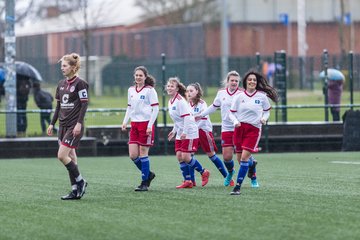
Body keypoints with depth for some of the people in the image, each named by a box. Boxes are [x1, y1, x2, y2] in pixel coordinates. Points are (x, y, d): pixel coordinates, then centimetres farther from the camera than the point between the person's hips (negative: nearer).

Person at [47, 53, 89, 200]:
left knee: (62, 155, -14)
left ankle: (80, 181, 2)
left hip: (74, 126, -8)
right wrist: (52, 124, 15)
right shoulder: (61, 84, 13)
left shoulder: (80, 83, -10)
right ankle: (76, 191, 9)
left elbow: (84, 104, -12)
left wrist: (79, 123, -19)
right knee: (70, 157, 6)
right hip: (63, 125, 8)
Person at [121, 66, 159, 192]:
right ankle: (148, 174, 21)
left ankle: (145, 183, 6)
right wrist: (125, 121, 7)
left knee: (143, 153, -4)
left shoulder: (150, 90, -7)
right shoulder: (131, 90, 11)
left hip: (146, 124, -6)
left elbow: (155, 108, -8)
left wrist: (150, 125, -14)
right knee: (133, 155, -1)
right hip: (134, 124, 6)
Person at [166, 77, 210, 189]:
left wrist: (184, 132, -25)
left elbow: (187, 117, -22)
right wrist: (174, 131, 19)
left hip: (189, 133, -9)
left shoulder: (180, 100, -17)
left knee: (186, 157, -10)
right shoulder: (171, 101, 11)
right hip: (180, 134, 9)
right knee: (179, 156, 1)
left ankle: (203, 172, 10)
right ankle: (187, 181, 7)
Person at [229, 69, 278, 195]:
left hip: (254, 129, -3)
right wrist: (235, 122, -12)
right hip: (240, 128, 3)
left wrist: (264, 118, -6)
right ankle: (251, 164, 44)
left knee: (244, 157, -15)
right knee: (239, 158, 6)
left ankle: (237, 187, -13)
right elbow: (231, 113, 7)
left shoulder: (262, 96, 1)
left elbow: (267, 111, 14)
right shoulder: (239, 97, 3)